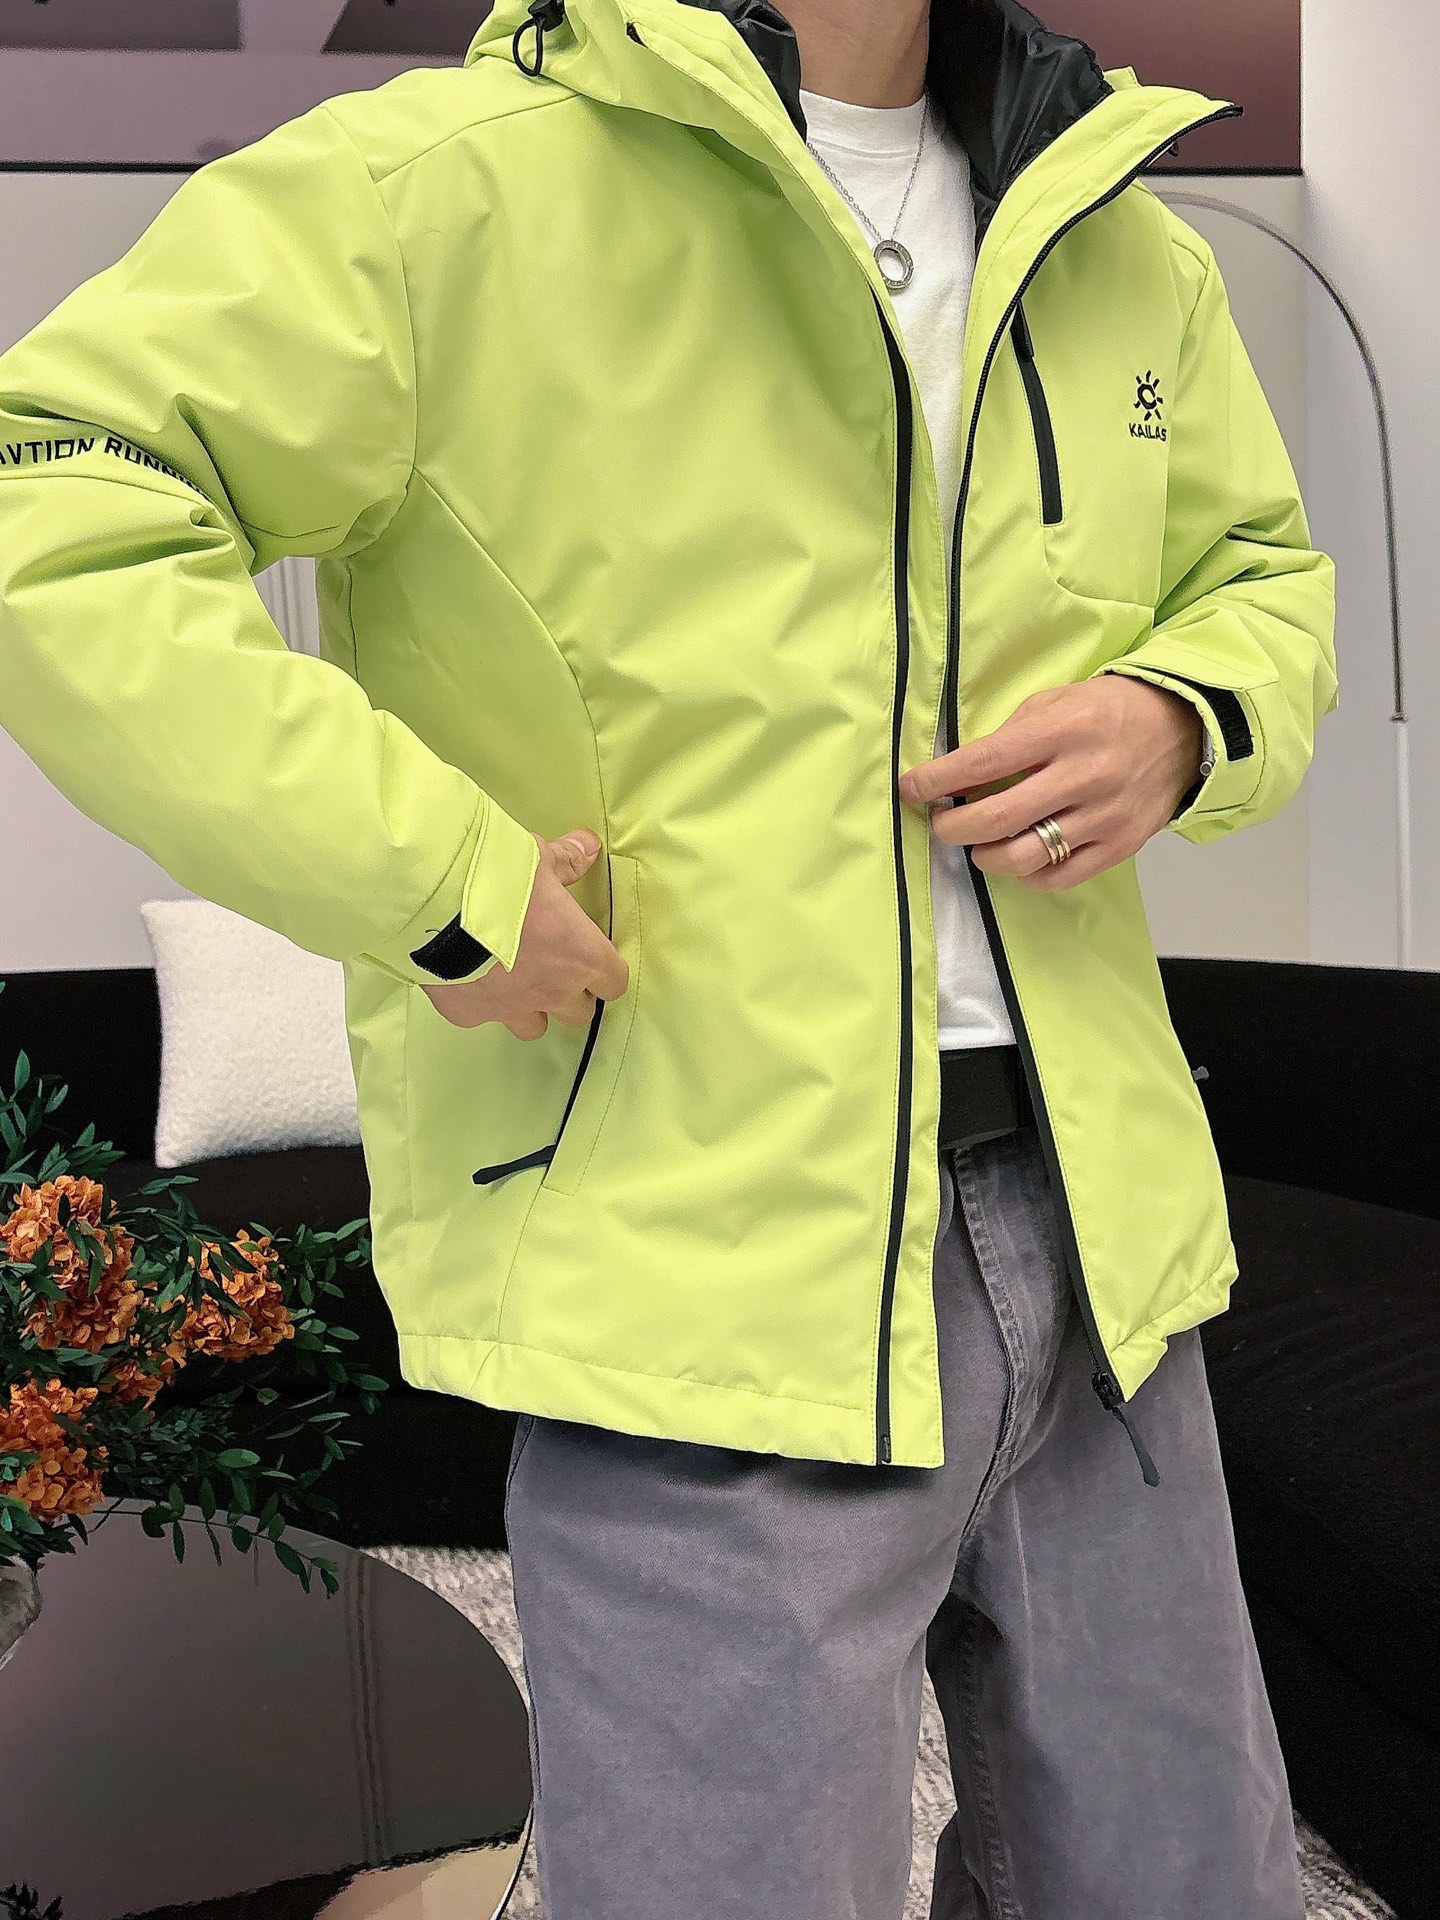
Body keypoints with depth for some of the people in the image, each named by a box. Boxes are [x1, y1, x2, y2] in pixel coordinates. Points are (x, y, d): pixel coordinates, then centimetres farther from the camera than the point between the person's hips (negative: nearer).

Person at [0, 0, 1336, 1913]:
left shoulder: (1126, 250, 13)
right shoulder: (450, 178, -8)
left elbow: (1264, 570, 25)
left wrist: (1185, 720, 1)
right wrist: (430, 872, -21)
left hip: (1092, 1228, 7)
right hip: (708, 1276, -6)